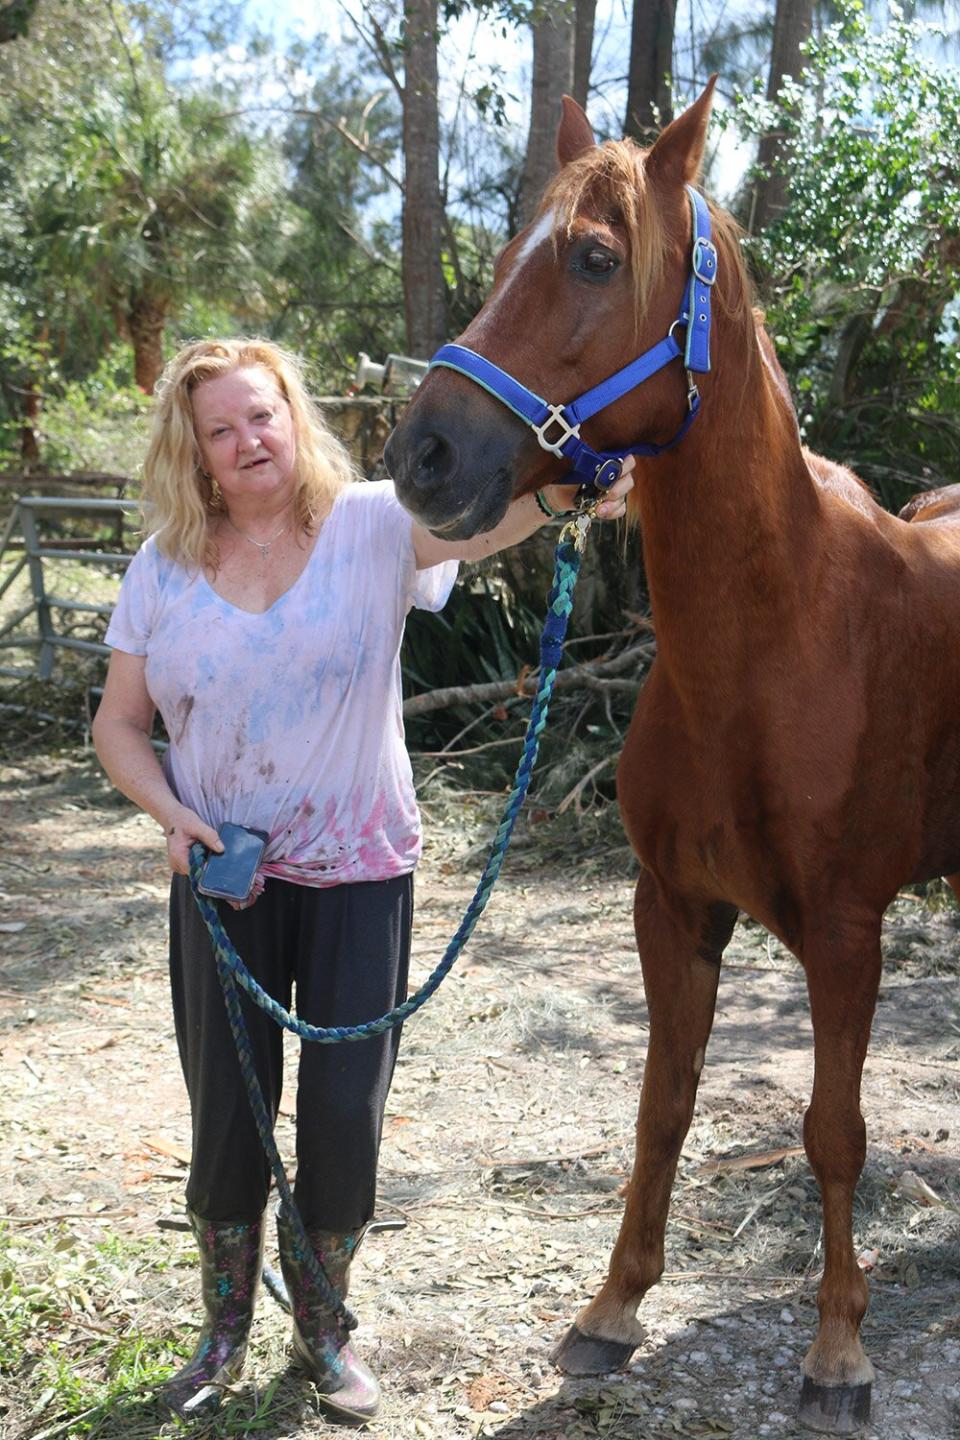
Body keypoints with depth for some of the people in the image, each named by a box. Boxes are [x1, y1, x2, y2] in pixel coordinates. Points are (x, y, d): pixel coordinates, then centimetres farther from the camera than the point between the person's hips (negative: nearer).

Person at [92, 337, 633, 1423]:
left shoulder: (372, 526, -8)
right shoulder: (165, 565, -1)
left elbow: (475, 518, -30)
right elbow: (119, 724, 4)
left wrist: (555, 493, -52)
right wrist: (171, 814, -14)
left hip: (357, 873, -1)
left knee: (346, 1117, 6)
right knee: (225, 1116, 10)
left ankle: (323, 1328, 31)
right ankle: (223, 1332, 34)